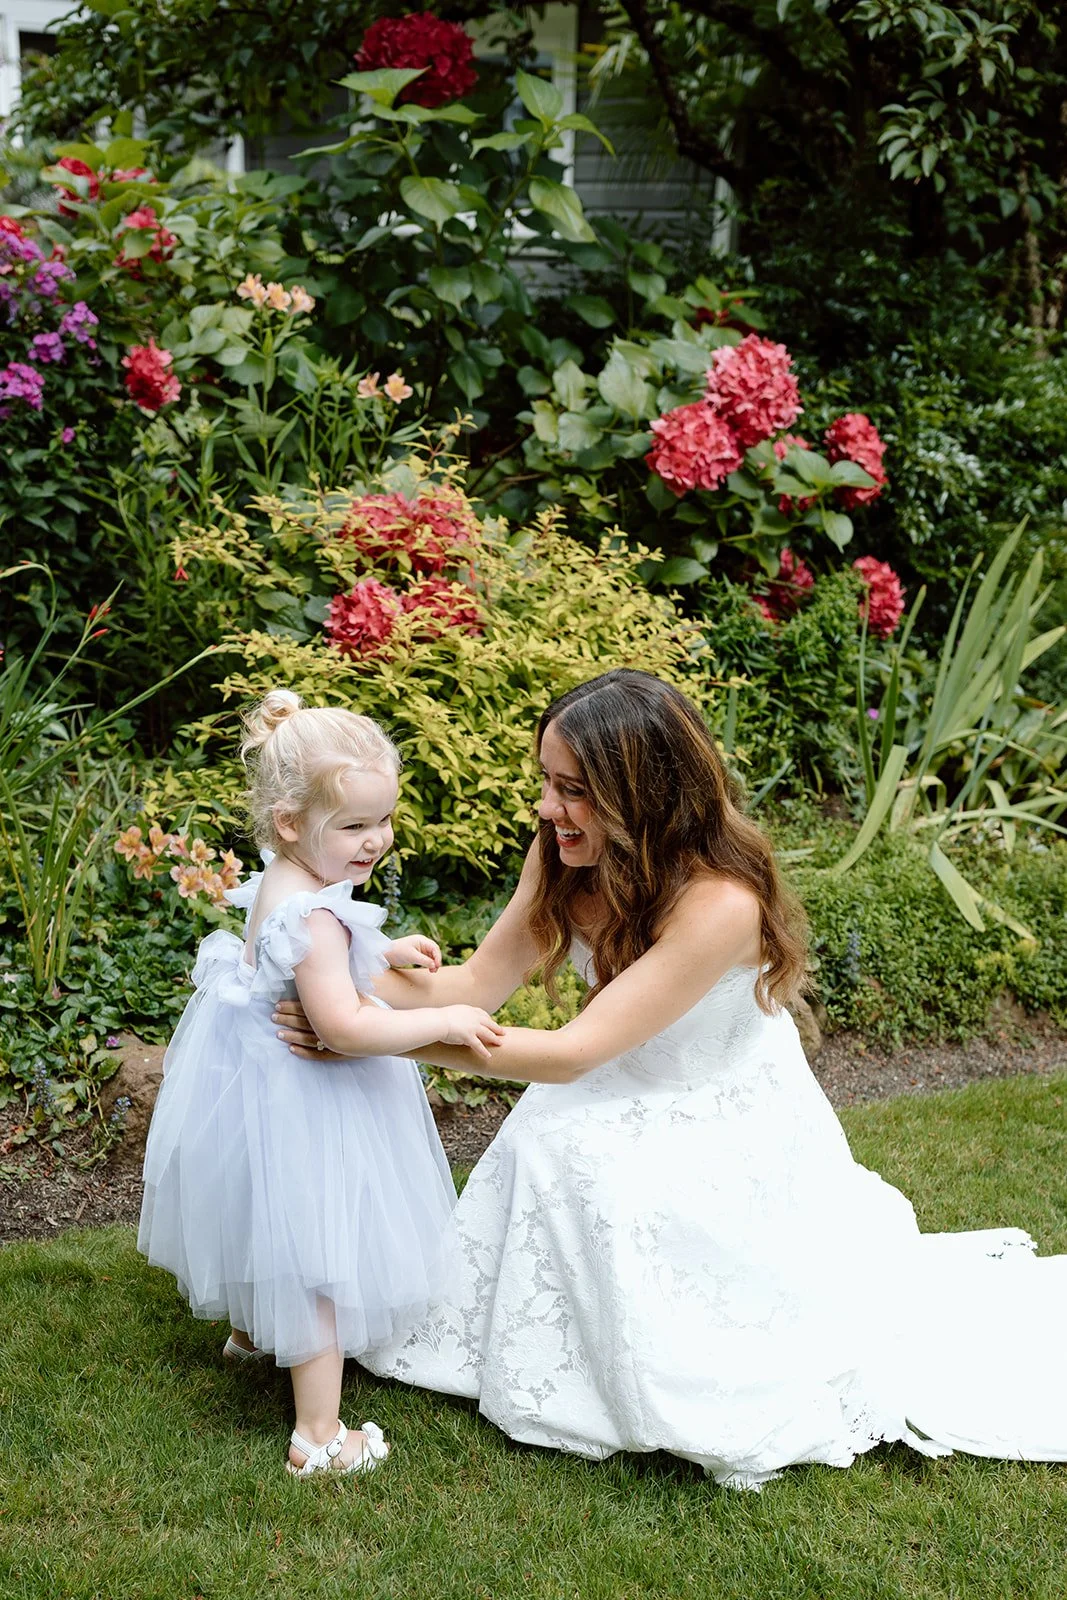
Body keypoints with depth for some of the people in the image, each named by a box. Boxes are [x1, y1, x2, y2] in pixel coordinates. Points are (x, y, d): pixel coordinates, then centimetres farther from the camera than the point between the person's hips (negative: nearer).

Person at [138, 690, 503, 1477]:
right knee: (319, 1259, 0)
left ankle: (250, 1331, 58)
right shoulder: (315, 916, -33)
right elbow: (347, 1027, -37)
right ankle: (319, 1437, 8)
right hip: (303, 1106, -10)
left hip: (258, 1080, 10)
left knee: (274, 1229, 33)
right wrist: (444, 1021, -31)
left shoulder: (280, 884, -2)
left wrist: (383, 953, 11)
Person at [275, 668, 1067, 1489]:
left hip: (729, 1136, -6)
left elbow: (572, 1053, -35)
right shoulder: (567, 860, -14)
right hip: (631, 1104, 6)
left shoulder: (720, 903, -35)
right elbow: (476, 984, -10)